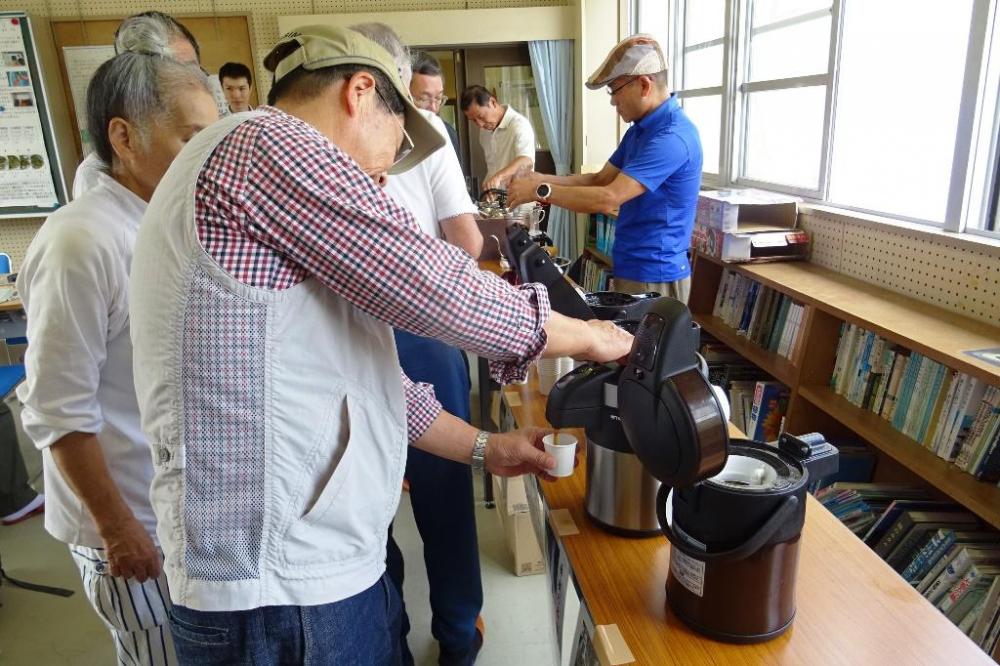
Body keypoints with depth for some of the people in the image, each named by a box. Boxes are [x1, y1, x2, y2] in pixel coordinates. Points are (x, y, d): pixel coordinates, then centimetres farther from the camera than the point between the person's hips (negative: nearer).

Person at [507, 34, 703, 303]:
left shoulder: (671, 136, -22)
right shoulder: (640, 128, 12)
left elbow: (608, 198, -27)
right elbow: (602, 180, 10)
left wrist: (541, 191, -19)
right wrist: (544, 179, -5)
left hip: (654, 275, -9)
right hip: (632, 268, 9)